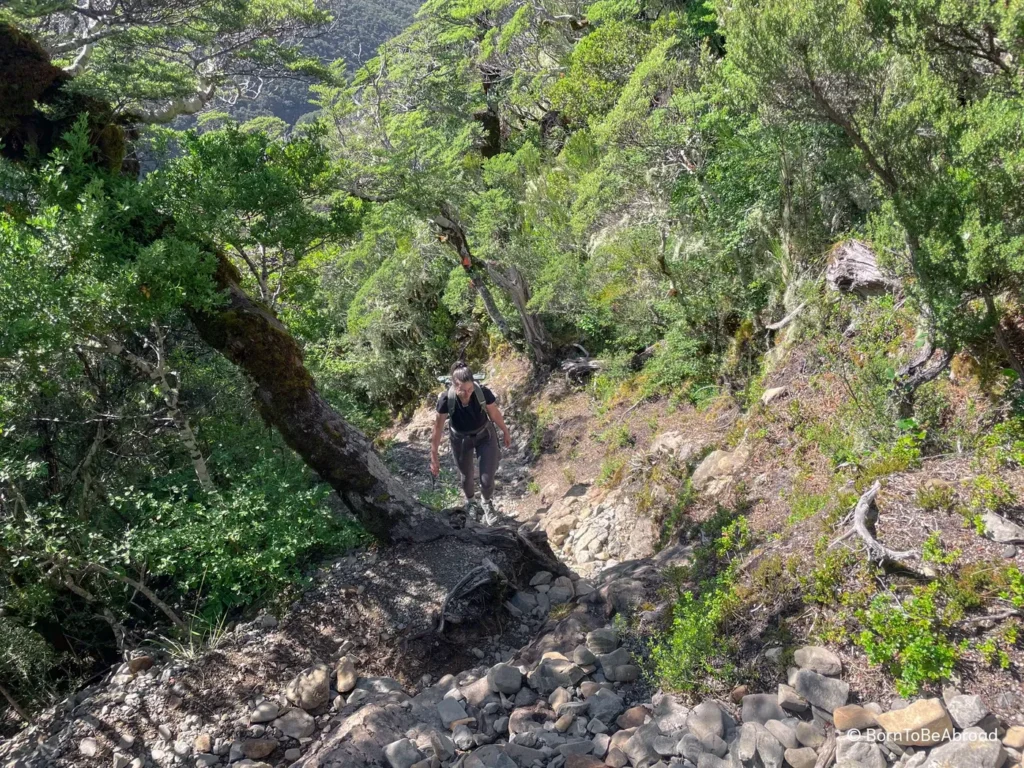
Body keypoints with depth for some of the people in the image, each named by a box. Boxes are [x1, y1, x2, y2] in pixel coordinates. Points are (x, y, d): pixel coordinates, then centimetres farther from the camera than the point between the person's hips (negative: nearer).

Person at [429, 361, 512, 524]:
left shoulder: (484, 393, -31)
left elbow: (495, 414, -10)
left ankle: (487, 503, 38)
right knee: (466, 476, 21)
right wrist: (434, 456, -12)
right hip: (460, 439, 0)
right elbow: (438, 429, -19)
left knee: (487, 479, 1)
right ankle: (470, 501, 57)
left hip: (485, 436, 0)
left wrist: (506, 432, 7)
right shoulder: (446, 400, -33)